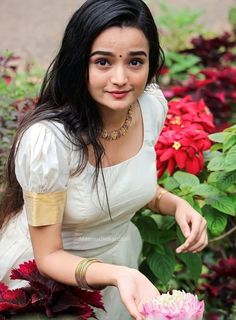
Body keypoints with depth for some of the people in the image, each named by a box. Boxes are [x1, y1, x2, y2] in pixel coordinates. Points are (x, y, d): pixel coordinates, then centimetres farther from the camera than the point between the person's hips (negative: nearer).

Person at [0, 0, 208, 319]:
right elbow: (49, 256, -25)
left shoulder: (153, 104, -16)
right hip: (44, 270, -5)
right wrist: (118, 275, -42)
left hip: (121, 251, 5)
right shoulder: (46, 138, -34)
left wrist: (177, 204, -14)